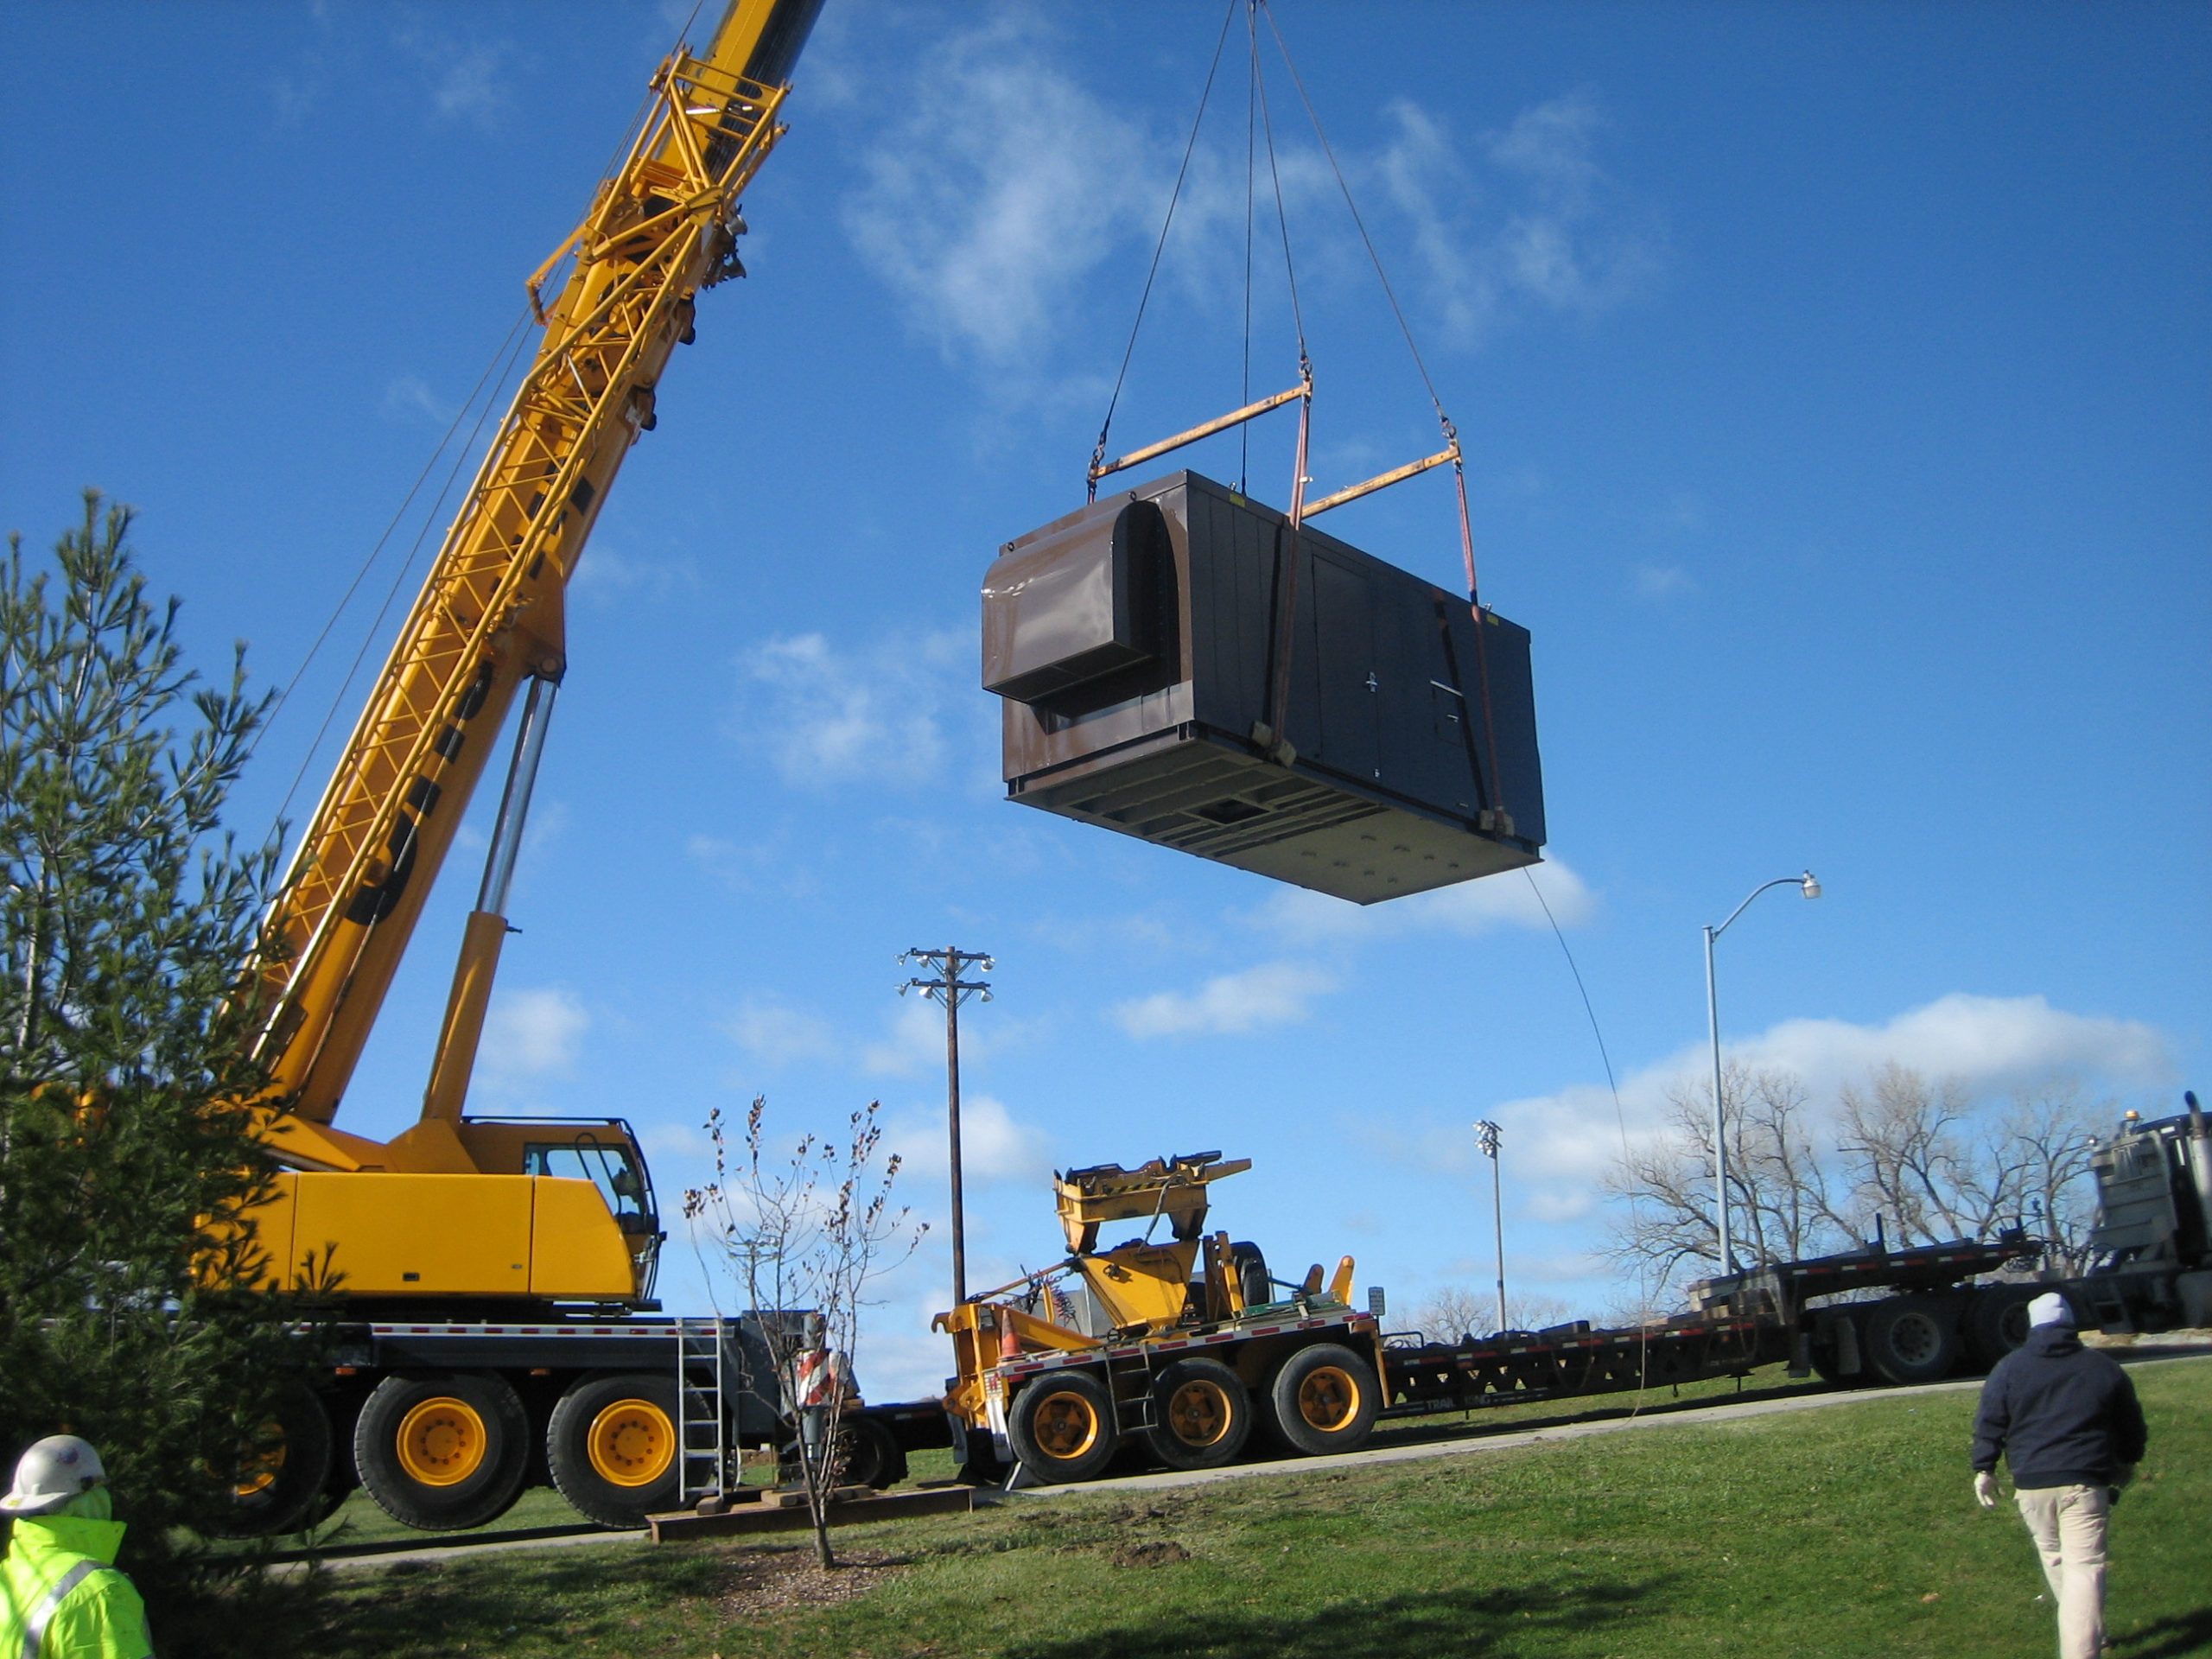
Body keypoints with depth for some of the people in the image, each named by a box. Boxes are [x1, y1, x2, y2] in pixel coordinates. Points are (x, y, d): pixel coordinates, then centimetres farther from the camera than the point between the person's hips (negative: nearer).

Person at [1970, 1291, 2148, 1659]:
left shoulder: (2010, 1367, 5)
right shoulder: (2103, 1368, 9)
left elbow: (1990, 1422, 1)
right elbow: (2131, 1425, 19)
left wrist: (1984, 1469, 7)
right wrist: (2127, 1463, 36)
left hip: (2031, 1484, 1)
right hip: (2086, 1481, -1)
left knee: (2054, 1558, 18)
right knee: (2085, 1566, -5)